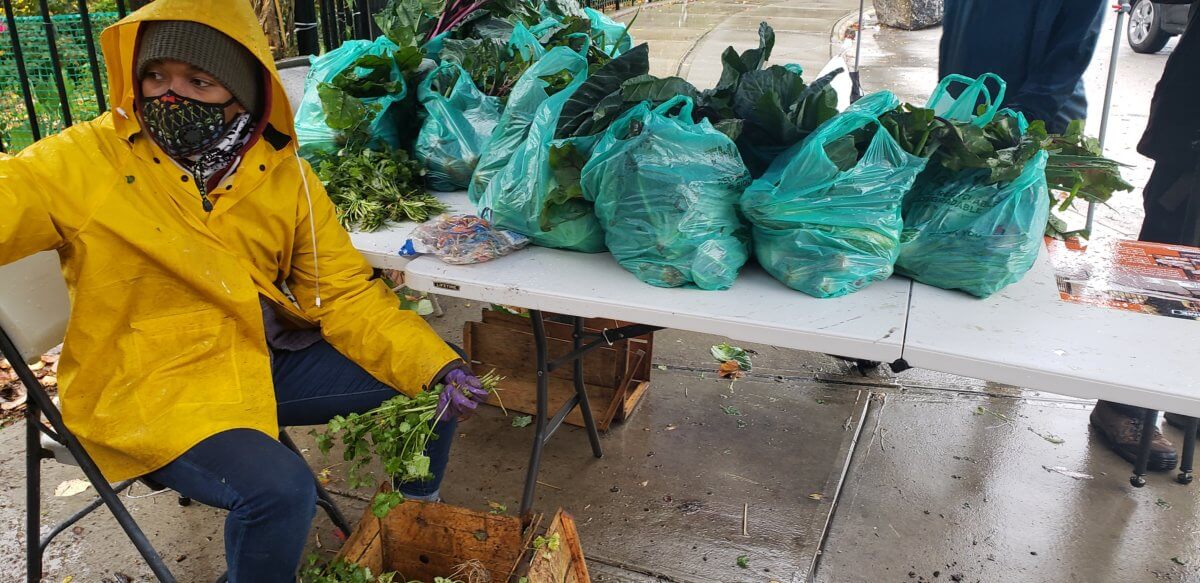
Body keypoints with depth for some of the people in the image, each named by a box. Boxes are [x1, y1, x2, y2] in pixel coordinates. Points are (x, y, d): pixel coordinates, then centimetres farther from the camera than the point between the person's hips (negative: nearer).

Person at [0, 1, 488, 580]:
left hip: (267, 358, 5)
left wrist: (435, 364, -14)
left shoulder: (284, 174, -1)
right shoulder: (84, 162, -9)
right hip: (149, 386, -4)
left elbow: (344, 292, -1)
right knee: (279, 488, -31)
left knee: (437, 389, 2)